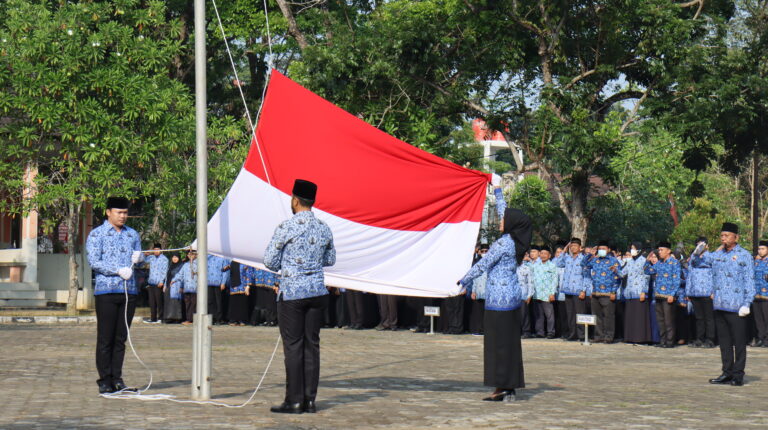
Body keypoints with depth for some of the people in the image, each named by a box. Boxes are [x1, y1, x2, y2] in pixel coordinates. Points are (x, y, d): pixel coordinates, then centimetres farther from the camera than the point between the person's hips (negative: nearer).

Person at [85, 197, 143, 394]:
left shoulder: (132, 234, 18)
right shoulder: (97, 235, 2)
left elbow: (141, 258, 22)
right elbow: (94, 262, -8)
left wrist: (139, 257, -3)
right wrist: (119, 270, -18)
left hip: (129, 291, 5)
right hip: (106, 291, -5)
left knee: (121, 337, 6)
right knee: (105, 338, -4)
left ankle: (117, 378, 10)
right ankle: (105, 380, -1)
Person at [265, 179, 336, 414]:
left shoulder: (286, 227, -11)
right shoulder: (323, 228, 5)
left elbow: (270, 262, -7)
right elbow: (330, 259, 17)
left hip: (291, 292, -5)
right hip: (317, 291, 5)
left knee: (293, 346, -1)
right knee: (312, 344, 8)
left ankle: (294, 401, 0)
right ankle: (310, 399, 9)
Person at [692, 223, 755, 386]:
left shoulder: (744, 256, -1)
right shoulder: (716, 255, 14)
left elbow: (749, 281, -4)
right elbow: (695, 263, 21)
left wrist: (746, 304, -11)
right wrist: (697, 253, -2)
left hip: (736, 307, -6)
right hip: (719, 305, 6)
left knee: (738, 341, -2)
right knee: (724, 341, 10)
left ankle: (738, 374, 2)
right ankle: (727, 372, 17)